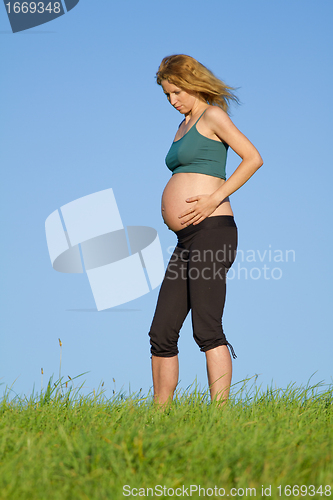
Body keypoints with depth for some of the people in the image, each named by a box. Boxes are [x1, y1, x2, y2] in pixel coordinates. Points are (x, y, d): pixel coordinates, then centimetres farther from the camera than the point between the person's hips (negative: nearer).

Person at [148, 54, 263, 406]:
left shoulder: (212, 116, -1)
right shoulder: (185, 124, 24)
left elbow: (253, 158, -10)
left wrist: (215, 198, -16)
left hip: (211, 230, -9)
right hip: (186, 241, 9)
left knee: (207, 330, -15)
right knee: (161, 333, 6)